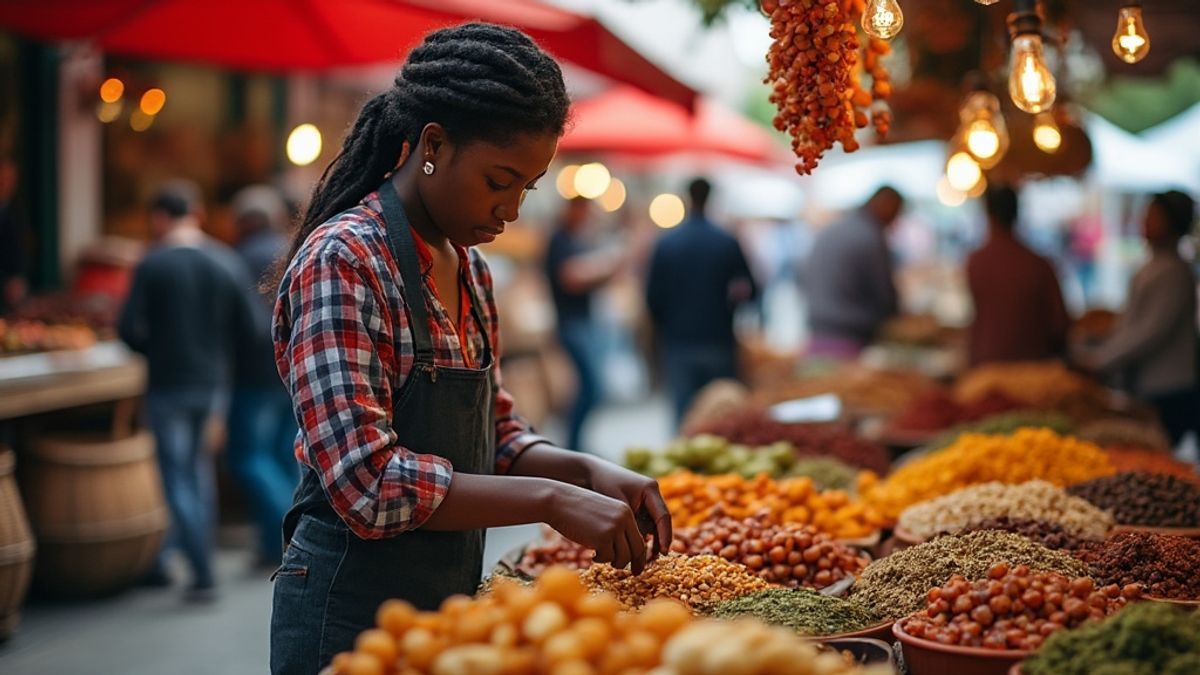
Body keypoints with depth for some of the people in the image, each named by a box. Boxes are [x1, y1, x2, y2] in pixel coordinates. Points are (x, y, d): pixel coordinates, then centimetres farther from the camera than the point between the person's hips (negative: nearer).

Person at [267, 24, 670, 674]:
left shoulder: (469, 270, 7)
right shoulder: (342, 261, -18)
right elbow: (368, 482, -25)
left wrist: (588, 471, -5)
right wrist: (549, 500, -26)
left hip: (449, 599, 8)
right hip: (352, 612, -7)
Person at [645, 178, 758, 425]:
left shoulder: (665, 244, 0)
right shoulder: (728, 243, -4)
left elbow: (653, 297, 1)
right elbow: (749, 291, -1)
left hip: (678, 343, 1)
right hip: (719, 343, -1)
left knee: (684, 414, 3)